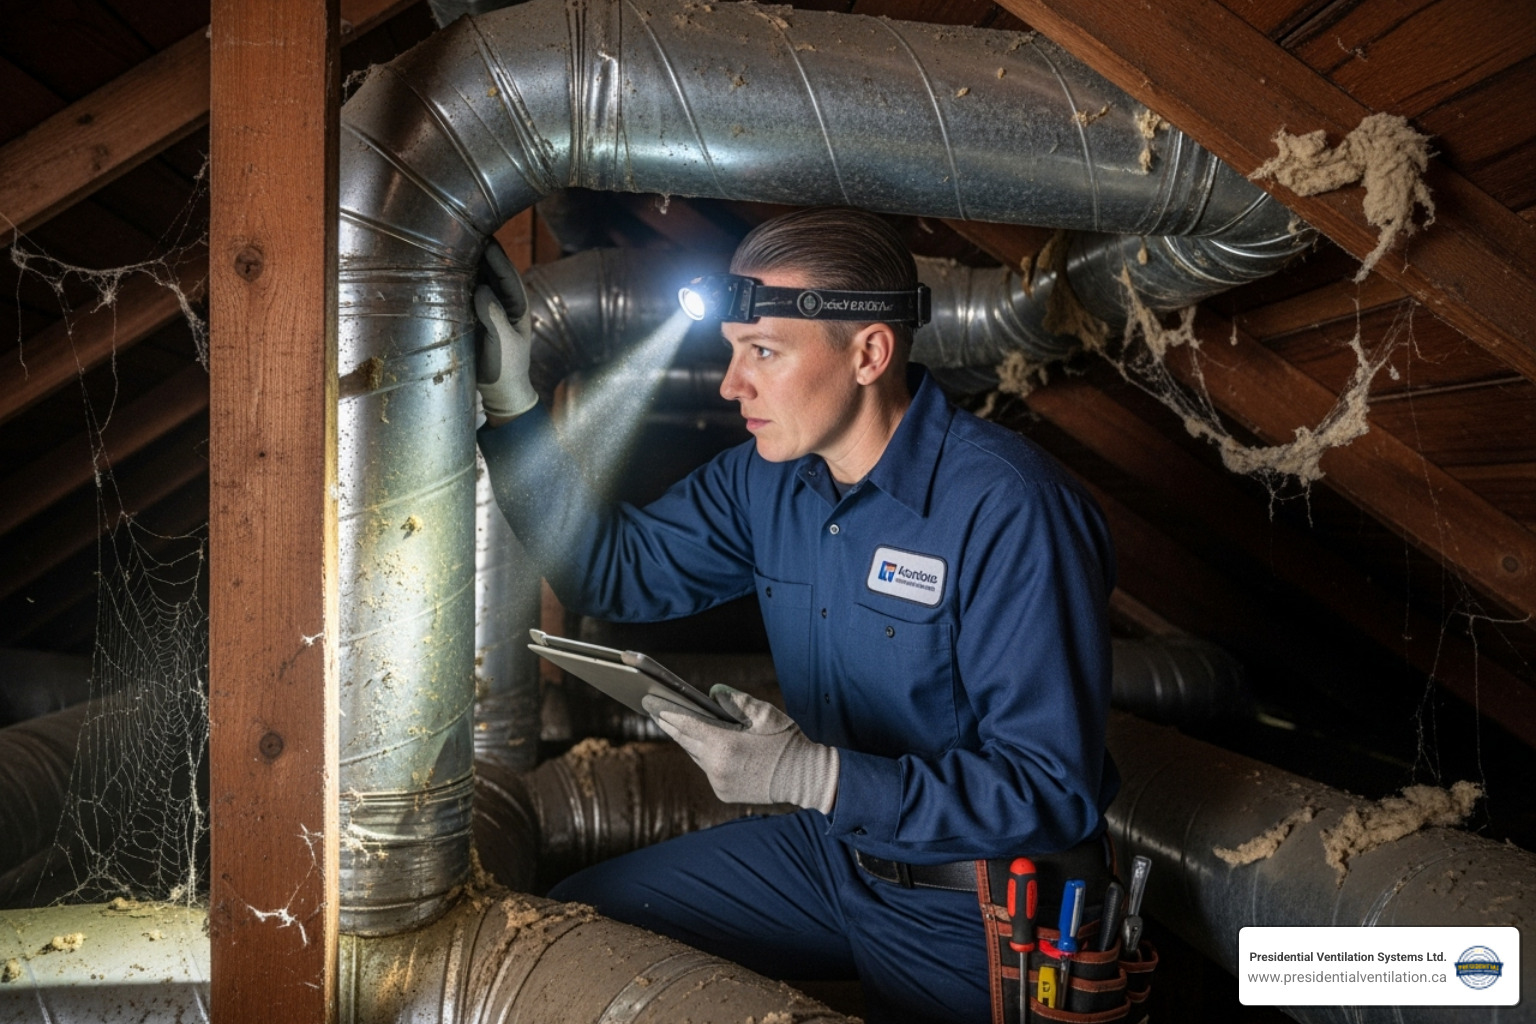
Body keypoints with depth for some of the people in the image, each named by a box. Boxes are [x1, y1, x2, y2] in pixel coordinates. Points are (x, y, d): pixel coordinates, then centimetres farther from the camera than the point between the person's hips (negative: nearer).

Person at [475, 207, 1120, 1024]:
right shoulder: (763, 480, -4)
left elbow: (1053, 791, -27)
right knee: (569, 923, 7)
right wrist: (512, 401, -4)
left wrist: (816, 778, -32)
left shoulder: (1007, 510, -28)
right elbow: (618, 572, 5)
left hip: (979, 905, -5)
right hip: (828, 848, 6)